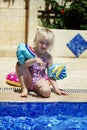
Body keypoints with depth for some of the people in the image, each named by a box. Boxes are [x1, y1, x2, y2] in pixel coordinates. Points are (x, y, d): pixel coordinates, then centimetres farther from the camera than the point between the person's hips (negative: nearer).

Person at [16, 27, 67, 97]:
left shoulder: (48, 57, -3)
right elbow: (23, 64, -27)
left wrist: (56, 89, -7)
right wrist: (35, 60, -43)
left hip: (40, 80, 0)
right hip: (28, 79, 0)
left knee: (47, 92, -33)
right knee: (19, 64, -26)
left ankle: (35, 88, 2)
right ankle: (25, 88, -15)